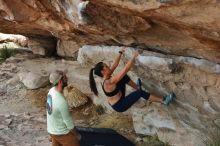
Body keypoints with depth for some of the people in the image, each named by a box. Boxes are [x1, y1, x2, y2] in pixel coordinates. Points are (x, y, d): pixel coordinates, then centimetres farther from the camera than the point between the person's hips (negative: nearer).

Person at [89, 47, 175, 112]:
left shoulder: (106, 77, -7)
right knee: (140, 93, -17)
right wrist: (133, 57, -31)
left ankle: (137, 87, 33)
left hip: (116, 102, 9)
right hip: (119, 106, -9)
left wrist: (120, 52, 7)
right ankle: (163, 100, -5)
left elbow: (115, 64, 5)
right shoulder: (109, 82, -33)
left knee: (124, 77, 9)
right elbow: (125, 70, -36)